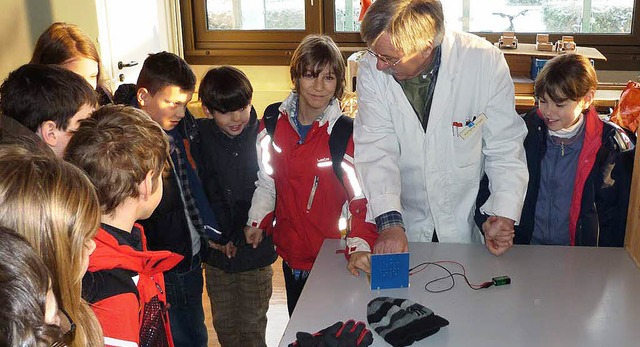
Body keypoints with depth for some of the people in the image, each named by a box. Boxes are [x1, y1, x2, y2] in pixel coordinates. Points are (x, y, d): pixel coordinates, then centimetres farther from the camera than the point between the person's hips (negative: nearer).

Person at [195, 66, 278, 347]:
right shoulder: (199, 136, -5)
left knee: (253, 323, 9)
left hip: (255, 250, -2)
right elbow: (202, 191, -7)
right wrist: (216, 236, -14)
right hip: (217, 251, 2)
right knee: (224, 323, 16)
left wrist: (239, 238, -8)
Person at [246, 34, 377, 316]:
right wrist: (257, 222, 2)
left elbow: (362, 196, -19)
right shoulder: (274, 122, -1)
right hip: (292, 253, 4)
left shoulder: (346, 131, -14)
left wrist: (360, 246, -31)